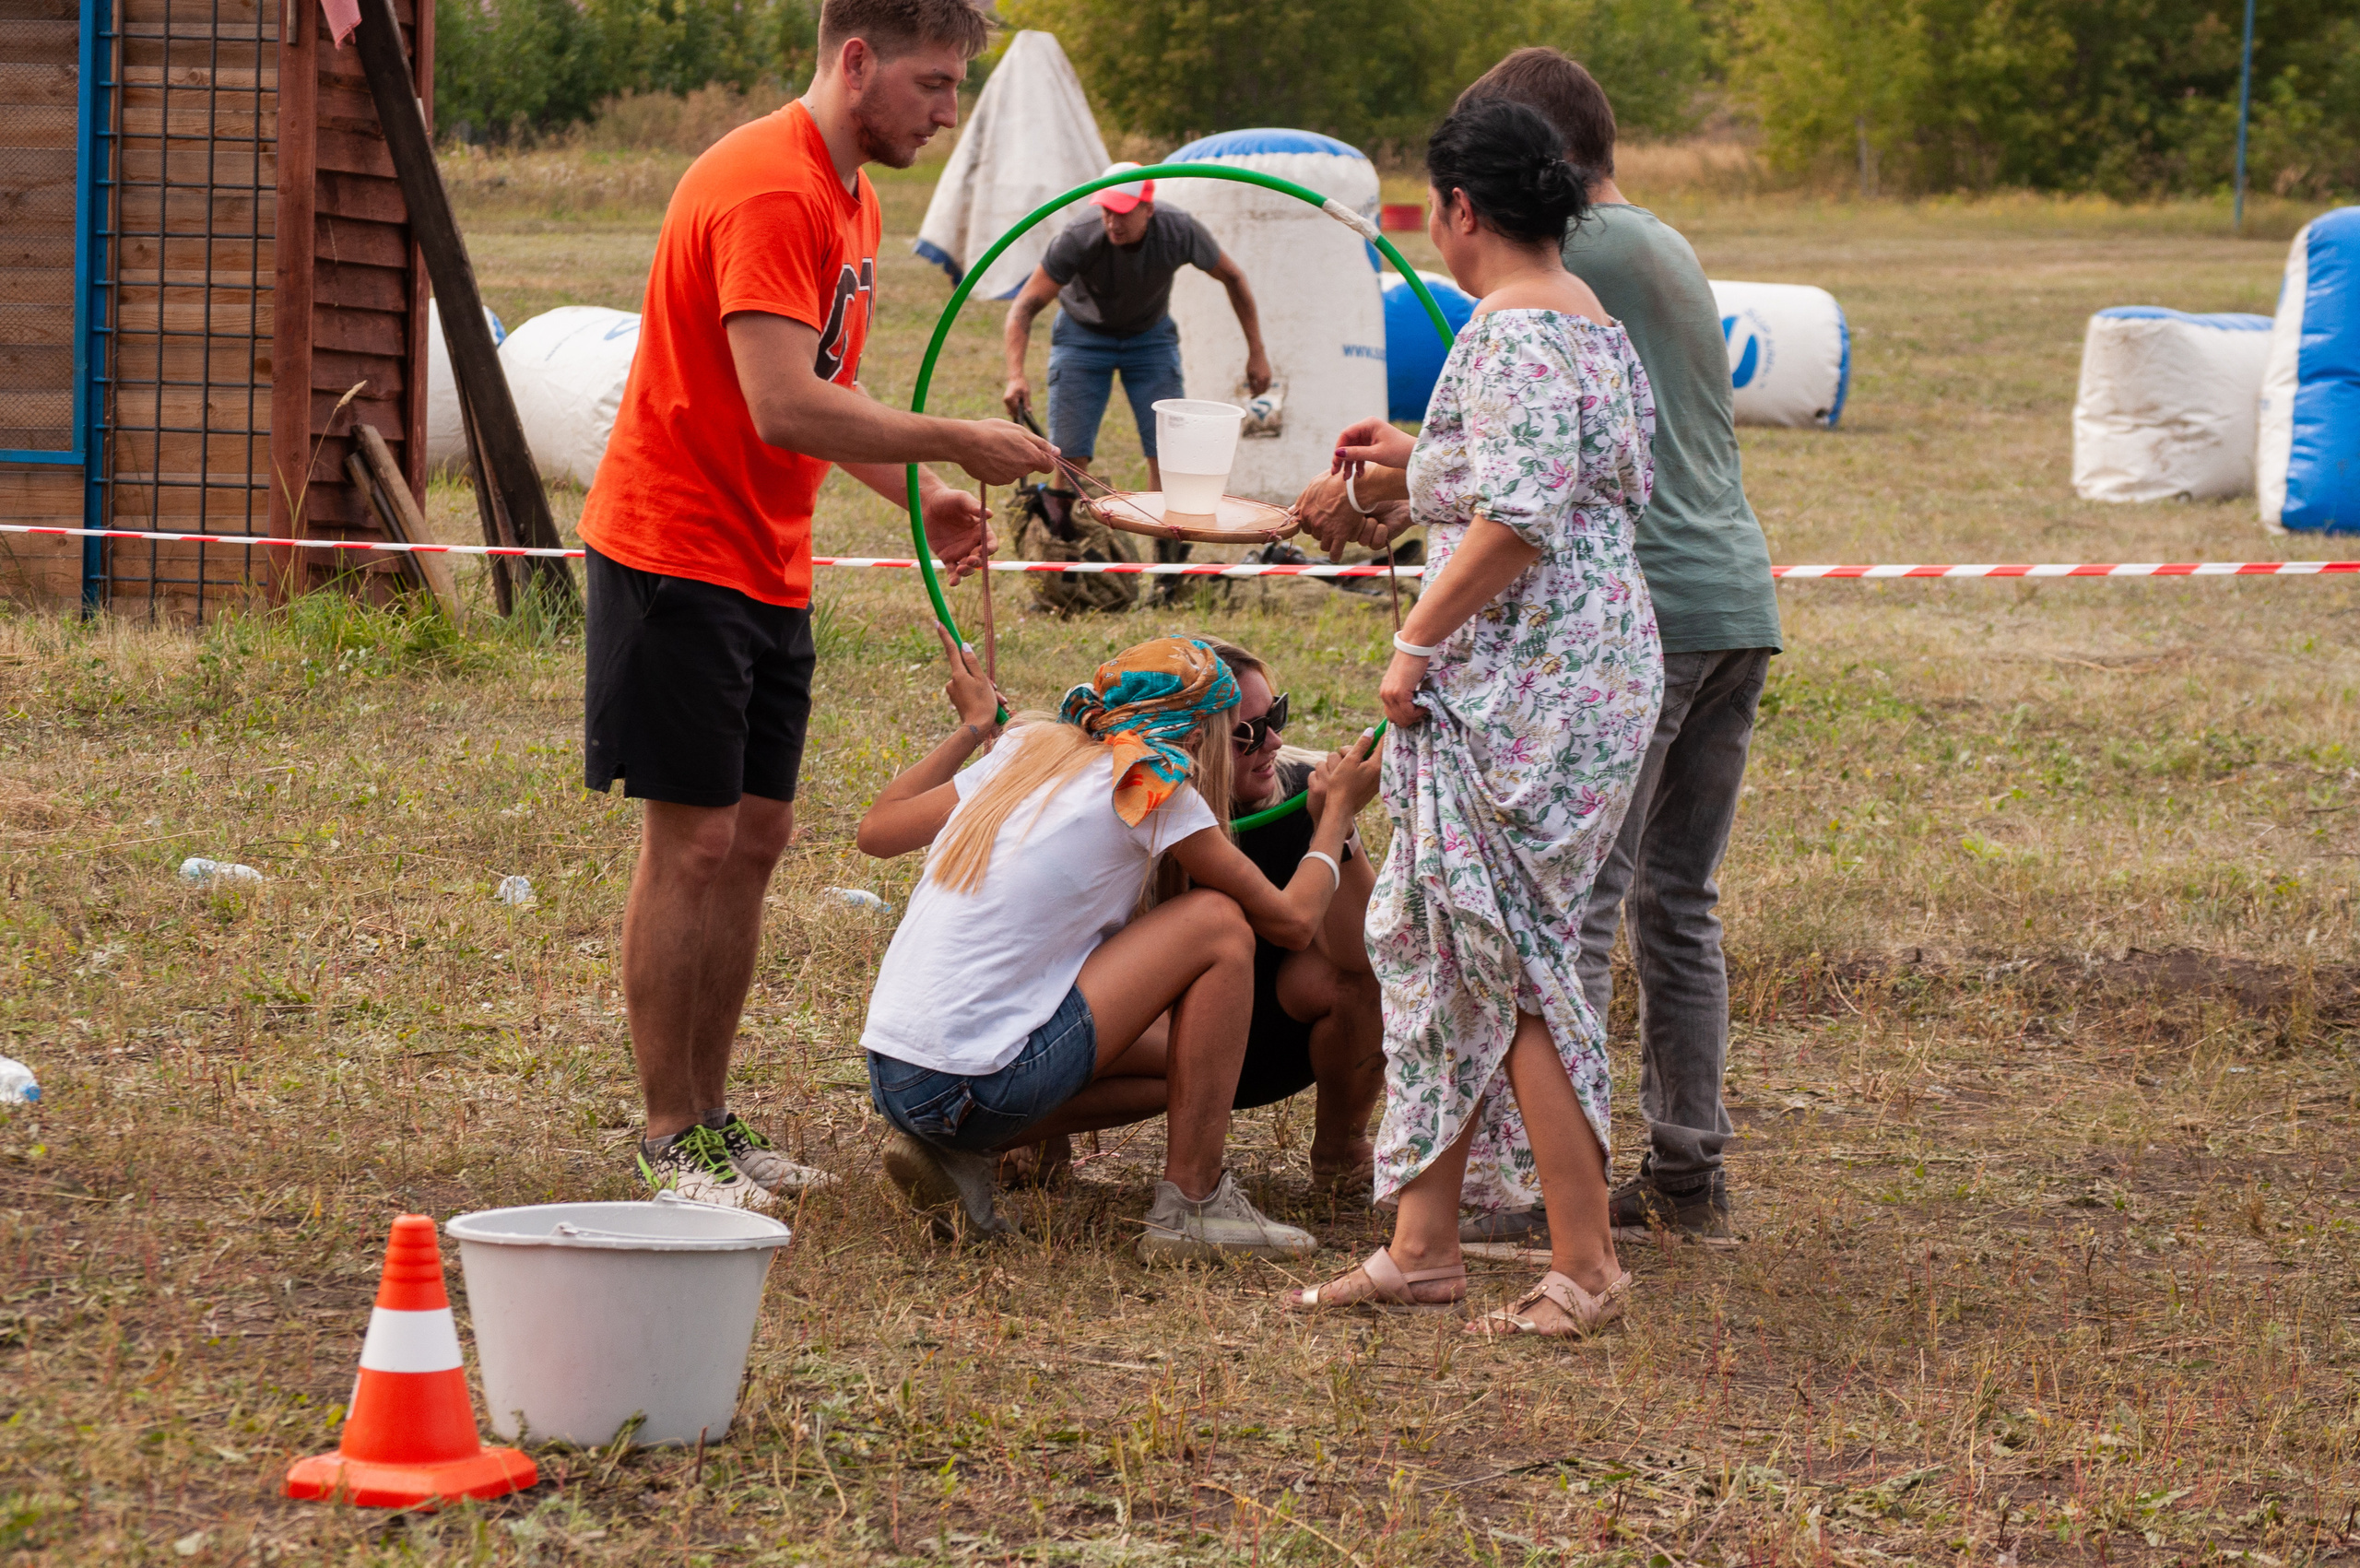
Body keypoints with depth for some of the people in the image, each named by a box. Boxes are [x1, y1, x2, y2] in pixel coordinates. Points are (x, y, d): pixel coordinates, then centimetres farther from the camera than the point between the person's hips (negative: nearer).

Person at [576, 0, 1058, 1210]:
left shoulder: (848, 198, 13)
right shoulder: (767, 191, -20)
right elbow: (785, 407, -27)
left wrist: (919, 498, 5)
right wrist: (958, 446, -21)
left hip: (765, 568, 10)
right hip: (676, 554, -10)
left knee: (754, 838, 10)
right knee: (693, 842, -6)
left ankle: (710, 1117, 17)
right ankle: (671, 1138, 1)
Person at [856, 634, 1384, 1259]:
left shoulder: (1029, 749, 15)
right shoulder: (1151, 786, -5)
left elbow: (876, 829, 25)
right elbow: (1292, 921, 2)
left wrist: (972, 727, 38)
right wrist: (1336, 811, 20)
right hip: (976, 1090, -8)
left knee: (1176, 1064, 26)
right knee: (1220, 924, 0)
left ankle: (960, 1154, 10)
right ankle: (1191, 1206, 2)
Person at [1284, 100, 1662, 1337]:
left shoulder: (1513, 333, -17)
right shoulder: (1592, 319, 15)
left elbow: (1519, 516, -27)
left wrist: (1417, 641, -18)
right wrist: (1419, 455, 29)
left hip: (1526, 687, -11)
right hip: (1594, 668, 11)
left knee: (1509, 958, -4)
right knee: (1433, 943, 14)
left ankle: (1586, 1269, 0)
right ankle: (1420, 1246, 18)